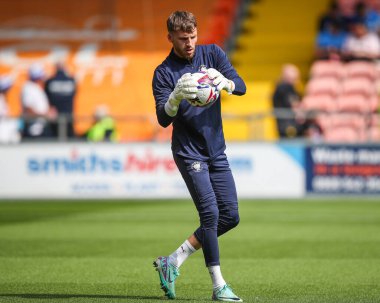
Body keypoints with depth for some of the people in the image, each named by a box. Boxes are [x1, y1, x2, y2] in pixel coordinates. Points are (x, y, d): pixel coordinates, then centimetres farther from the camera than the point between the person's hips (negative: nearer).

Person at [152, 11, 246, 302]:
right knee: (210, 214, -14)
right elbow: (163, 119, -18)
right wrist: (176, 96, -38)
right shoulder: (164, 73, -8)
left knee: (230, 216, 5)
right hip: (189, 152, -5)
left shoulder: (212, 54, 3)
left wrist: (225, 82, -30)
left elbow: (241, 87, -7)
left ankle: (173, 261, 15)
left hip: (217, 150, 5)